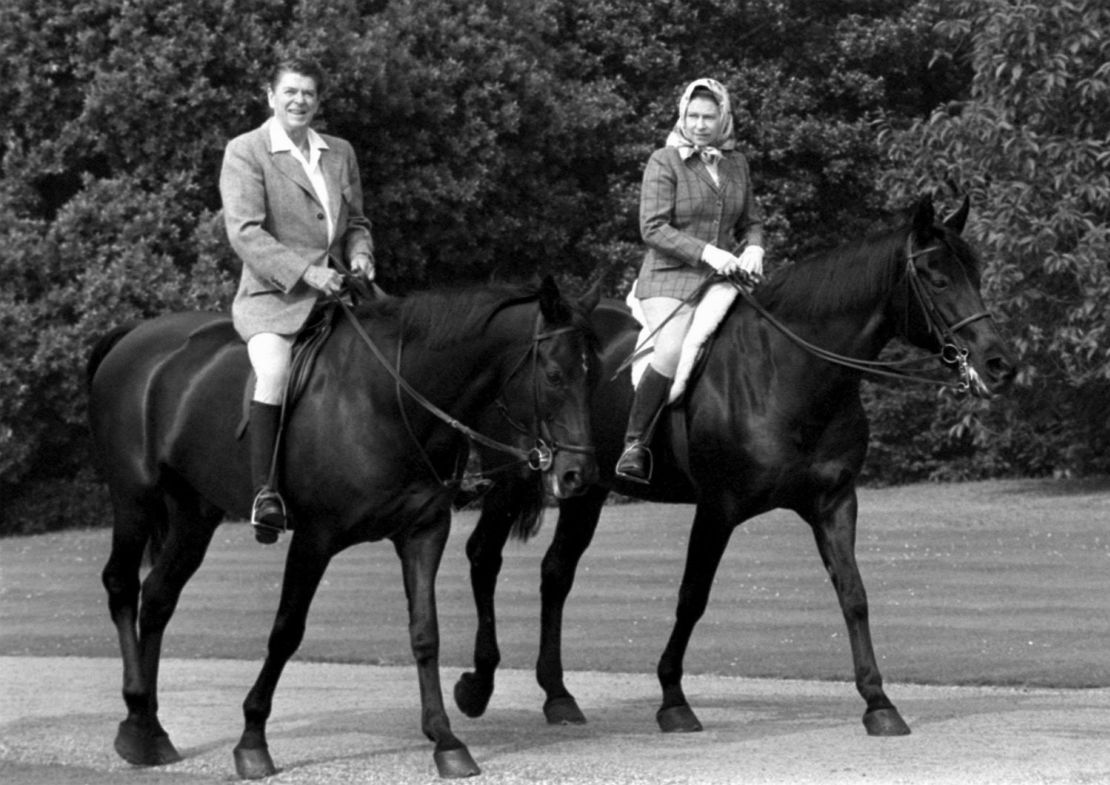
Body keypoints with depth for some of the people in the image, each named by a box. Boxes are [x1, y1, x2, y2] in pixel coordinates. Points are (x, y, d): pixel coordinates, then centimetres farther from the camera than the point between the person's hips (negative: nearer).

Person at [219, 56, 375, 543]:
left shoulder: (340, 154, 18)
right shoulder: (244, 153, -1)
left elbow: (357, 223, 26)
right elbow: (245, 232, -11)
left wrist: (360, 254, 1)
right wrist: (305, 272, -21)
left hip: (333, 292, 6)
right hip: (271, 295, -6)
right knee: (274, 370, -32)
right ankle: (264, 491, -31)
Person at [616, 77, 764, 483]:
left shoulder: (736, 163, 14)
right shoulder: (664, 162, -3)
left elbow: (751, 221, 22)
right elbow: (653, 228, -11)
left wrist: (754, 249, -1)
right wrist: (706, 251, -20)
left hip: (721, 275, 6)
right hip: (669, 277, -6)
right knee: (672, 352, -30)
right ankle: (634, 444, -20)